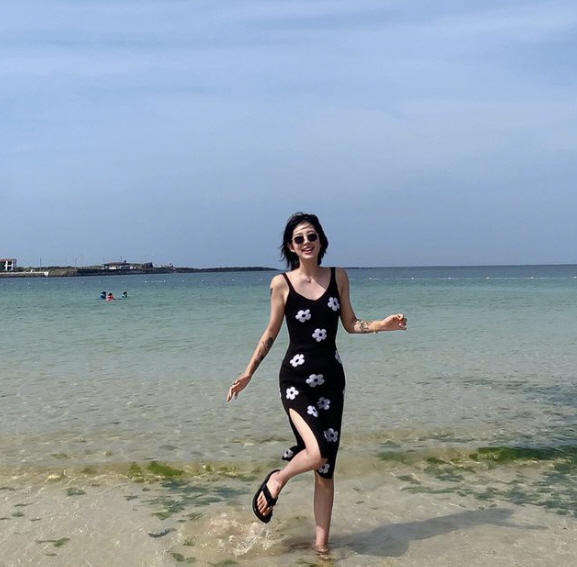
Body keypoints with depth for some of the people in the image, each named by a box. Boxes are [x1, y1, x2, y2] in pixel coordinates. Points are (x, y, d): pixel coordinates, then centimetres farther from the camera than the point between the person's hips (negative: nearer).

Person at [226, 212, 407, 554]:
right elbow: (271, 334, 4)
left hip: (331, 378, 3)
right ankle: (276, 480, 11)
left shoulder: (338, 277, 3)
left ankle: (322, 543, 20)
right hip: (296, 378, -3)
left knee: (326, 468, 6)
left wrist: (382, 325, -8)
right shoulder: (282, 284, -4)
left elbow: (350, 324, 8)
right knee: (317, 454, -22)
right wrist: (248, 373, 3)